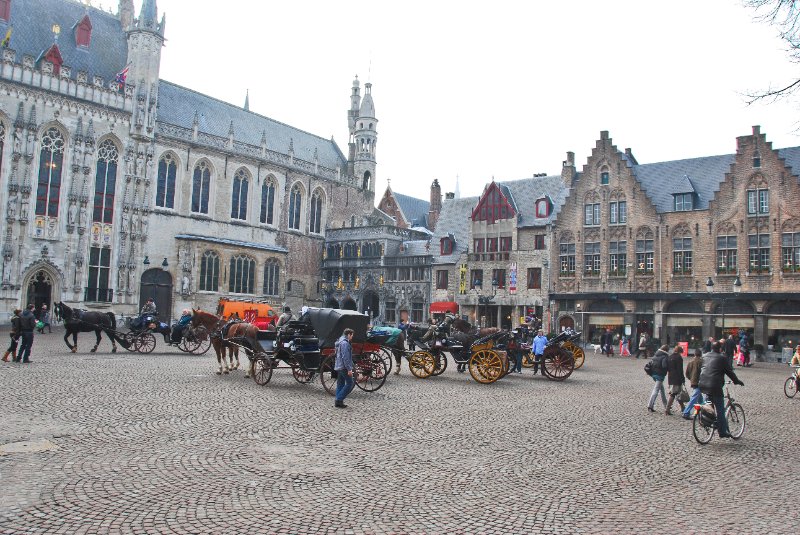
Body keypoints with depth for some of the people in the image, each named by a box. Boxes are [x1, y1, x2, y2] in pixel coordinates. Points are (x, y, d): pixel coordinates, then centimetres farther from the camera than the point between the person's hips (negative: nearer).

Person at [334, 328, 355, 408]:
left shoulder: (340, 342, 17)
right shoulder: (345, 343, -16)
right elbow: (345, 357, -22)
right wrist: (349, 369, -21)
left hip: (339, 367, 10)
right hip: (344, 367, -10)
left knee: (340, 384, 12)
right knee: (350, 383, -5)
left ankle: (338, 402, 13)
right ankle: (339, 400, -7)